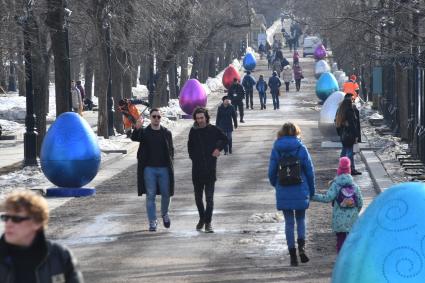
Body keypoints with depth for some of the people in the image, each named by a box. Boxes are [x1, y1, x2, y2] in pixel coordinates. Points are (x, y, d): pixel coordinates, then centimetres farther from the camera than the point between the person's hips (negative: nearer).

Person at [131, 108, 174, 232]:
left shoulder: (166, 133, 8)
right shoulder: (144, 132, 2)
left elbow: (171, 149, 13)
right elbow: (134, 138, -18)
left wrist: (170, 162, 0)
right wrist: (137, 128, -39)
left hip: (164, 168, 1)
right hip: (149, 168, -1)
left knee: (166, 194, 5)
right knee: (150, 195, -2)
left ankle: (165, 214, 32)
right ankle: (152, 221, 4)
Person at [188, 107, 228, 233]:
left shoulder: (213, 130, -2)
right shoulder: (193, 131, 4)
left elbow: (224, 139, 15)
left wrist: (218, 148, 0)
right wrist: (193, 157, 6)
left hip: (210, 170, -3)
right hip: (197, 169, 3)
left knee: (209, 198, -7)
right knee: (198, 197, 13)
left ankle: (208, 222, -5)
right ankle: (202, 218, 30)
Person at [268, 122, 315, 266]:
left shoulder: (276, 149, -2)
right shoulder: (301, 148, -4)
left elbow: (272, 171, 2)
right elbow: (310, 170, -1)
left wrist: (275, 184, 23)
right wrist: (311, 190, 10)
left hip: (283, 192, 1)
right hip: (300, 191, 0)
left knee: (289, 222, 8)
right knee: (301, 219, 15)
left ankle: (292, 254, 6)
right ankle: (301, 246, -8)